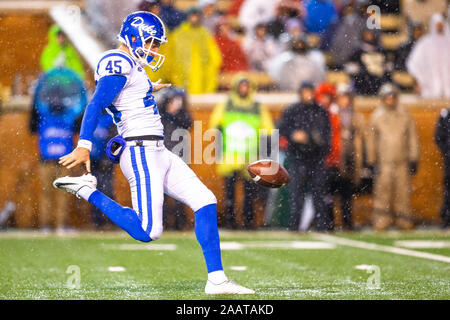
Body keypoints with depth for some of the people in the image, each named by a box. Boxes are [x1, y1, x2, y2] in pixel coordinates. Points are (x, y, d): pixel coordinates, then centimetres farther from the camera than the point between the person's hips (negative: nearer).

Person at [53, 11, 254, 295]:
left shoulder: (130, 65, 18)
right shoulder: (120, 64, -12)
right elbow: (96, 104, -23)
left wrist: (147, 91, 49)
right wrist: (84, 146, -33)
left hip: (158, 154, 10)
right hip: (142, 152, -10)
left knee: (205, 202, 6)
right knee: (148, 233, -14)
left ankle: (216, 279, 5)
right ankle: (87, 190, -3)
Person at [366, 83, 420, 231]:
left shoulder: (405, 116, 8)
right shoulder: (377, 117, 6)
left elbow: (413, 138, 10)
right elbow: (371, 140, 9)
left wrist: (413, 160, 5)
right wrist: (372, 161, 5)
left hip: (402, 161, 1)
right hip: (384, 162, -1)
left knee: (403, 191, 0)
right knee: (383, 191, -6)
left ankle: (404, 219, 8)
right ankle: (381, 221, -3)